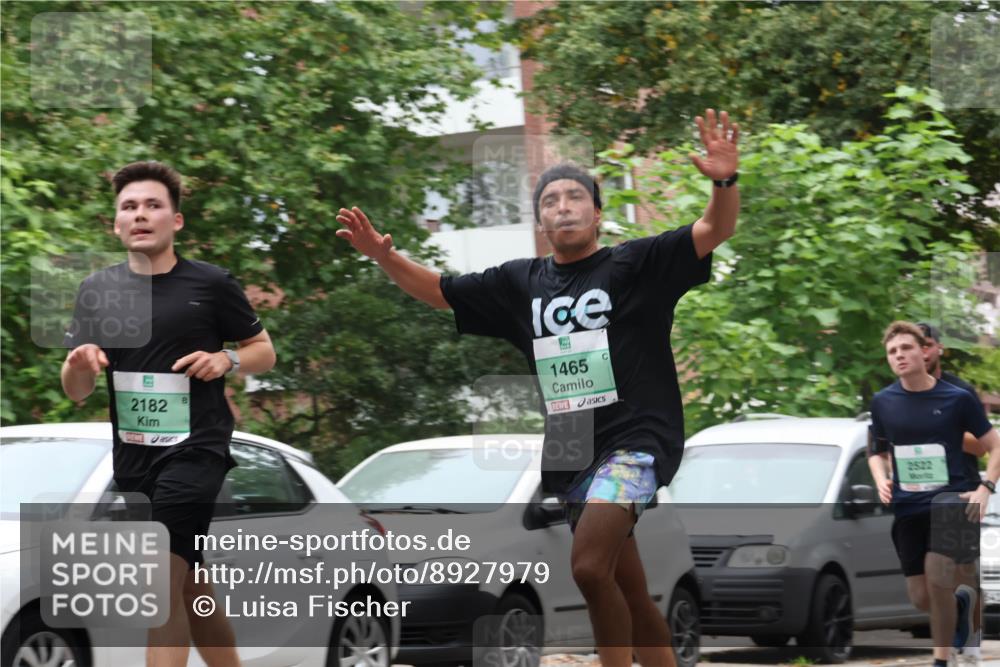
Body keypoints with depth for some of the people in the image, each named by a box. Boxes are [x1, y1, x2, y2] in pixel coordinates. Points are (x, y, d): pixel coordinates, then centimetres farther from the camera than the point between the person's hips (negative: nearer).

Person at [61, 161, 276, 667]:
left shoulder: (211, 285, -4)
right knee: (190, 590, 15)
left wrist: (227, 360, -14)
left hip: (195, 448, -5)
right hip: (131, 455, 5)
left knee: (165, 583, -18)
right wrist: (78, 366, -14)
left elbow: (264, 351, 7)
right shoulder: (97, 292, 5)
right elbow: (76, 392, 9)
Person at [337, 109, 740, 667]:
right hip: (569, 452, 6)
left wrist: (725, 182, -34)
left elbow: (715, 232, -14)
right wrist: (385, 256, 4)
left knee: (590, 566, -24)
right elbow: (440, 291, 20)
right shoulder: (521, 283, 12)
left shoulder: (637, 265, -3)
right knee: (632, 597, 11)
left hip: (635, 439, -6)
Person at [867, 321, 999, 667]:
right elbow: (877, 452, 19)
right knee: (921, 598, 3)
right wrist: (882, 481, -1)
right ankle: (960, 600, 40)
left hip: (953, 498, -4)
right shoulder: (883, 402, 4)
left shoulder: (957, 399, -5)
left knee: (936, 572, -23)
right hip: (908, 507, 4)